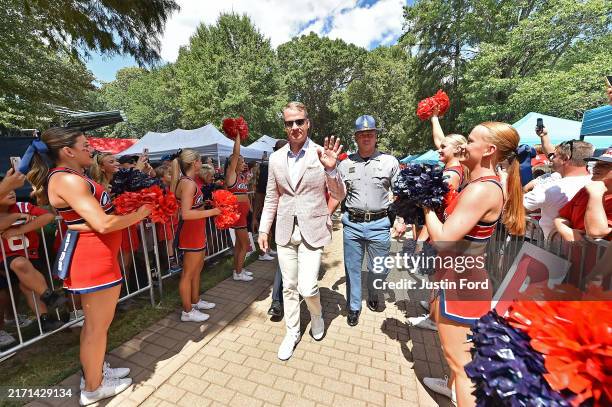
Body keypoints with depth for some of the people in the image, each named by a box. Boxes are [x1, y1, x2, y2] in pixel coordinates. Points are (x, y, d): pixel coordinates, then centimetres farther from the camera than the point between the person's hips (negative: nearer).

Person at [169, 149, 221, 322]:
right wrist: (212, 212, -23)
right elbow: (186, 214, -27)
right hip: (190, 231, -10)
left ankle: (195, 301, 39)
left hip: (196, 231, 10)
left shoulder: (187, 181, 9)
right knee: (188, 273, 3)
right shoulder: (188, 183, -20)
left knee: (198, 267, 22)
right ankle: (187, 312, 19)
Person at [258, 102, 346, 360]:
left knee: (307, 288, -5)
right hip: (285, 231, 4)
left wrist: (330, 169, -22)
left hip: (312, 230, -3)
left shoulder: (322, 154, -6)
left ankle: (317, 315, 32)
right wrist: (263, 229, 9)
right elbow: (271, 198, 11)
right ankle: (292, 333, 37)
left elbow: (339, 196, -4)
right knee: (289, 287, 13)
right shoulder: (276, 158, 5)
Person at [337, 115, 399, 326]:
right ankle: (353, 307, 31)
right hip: (352, 224, 1)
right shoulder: (345, 164, 6)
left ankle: (373, 295, 43)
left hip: (379, 224, -1)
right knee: (352, 268, 11)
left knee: (380, 269, 11)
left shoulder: (390, 162, 2)